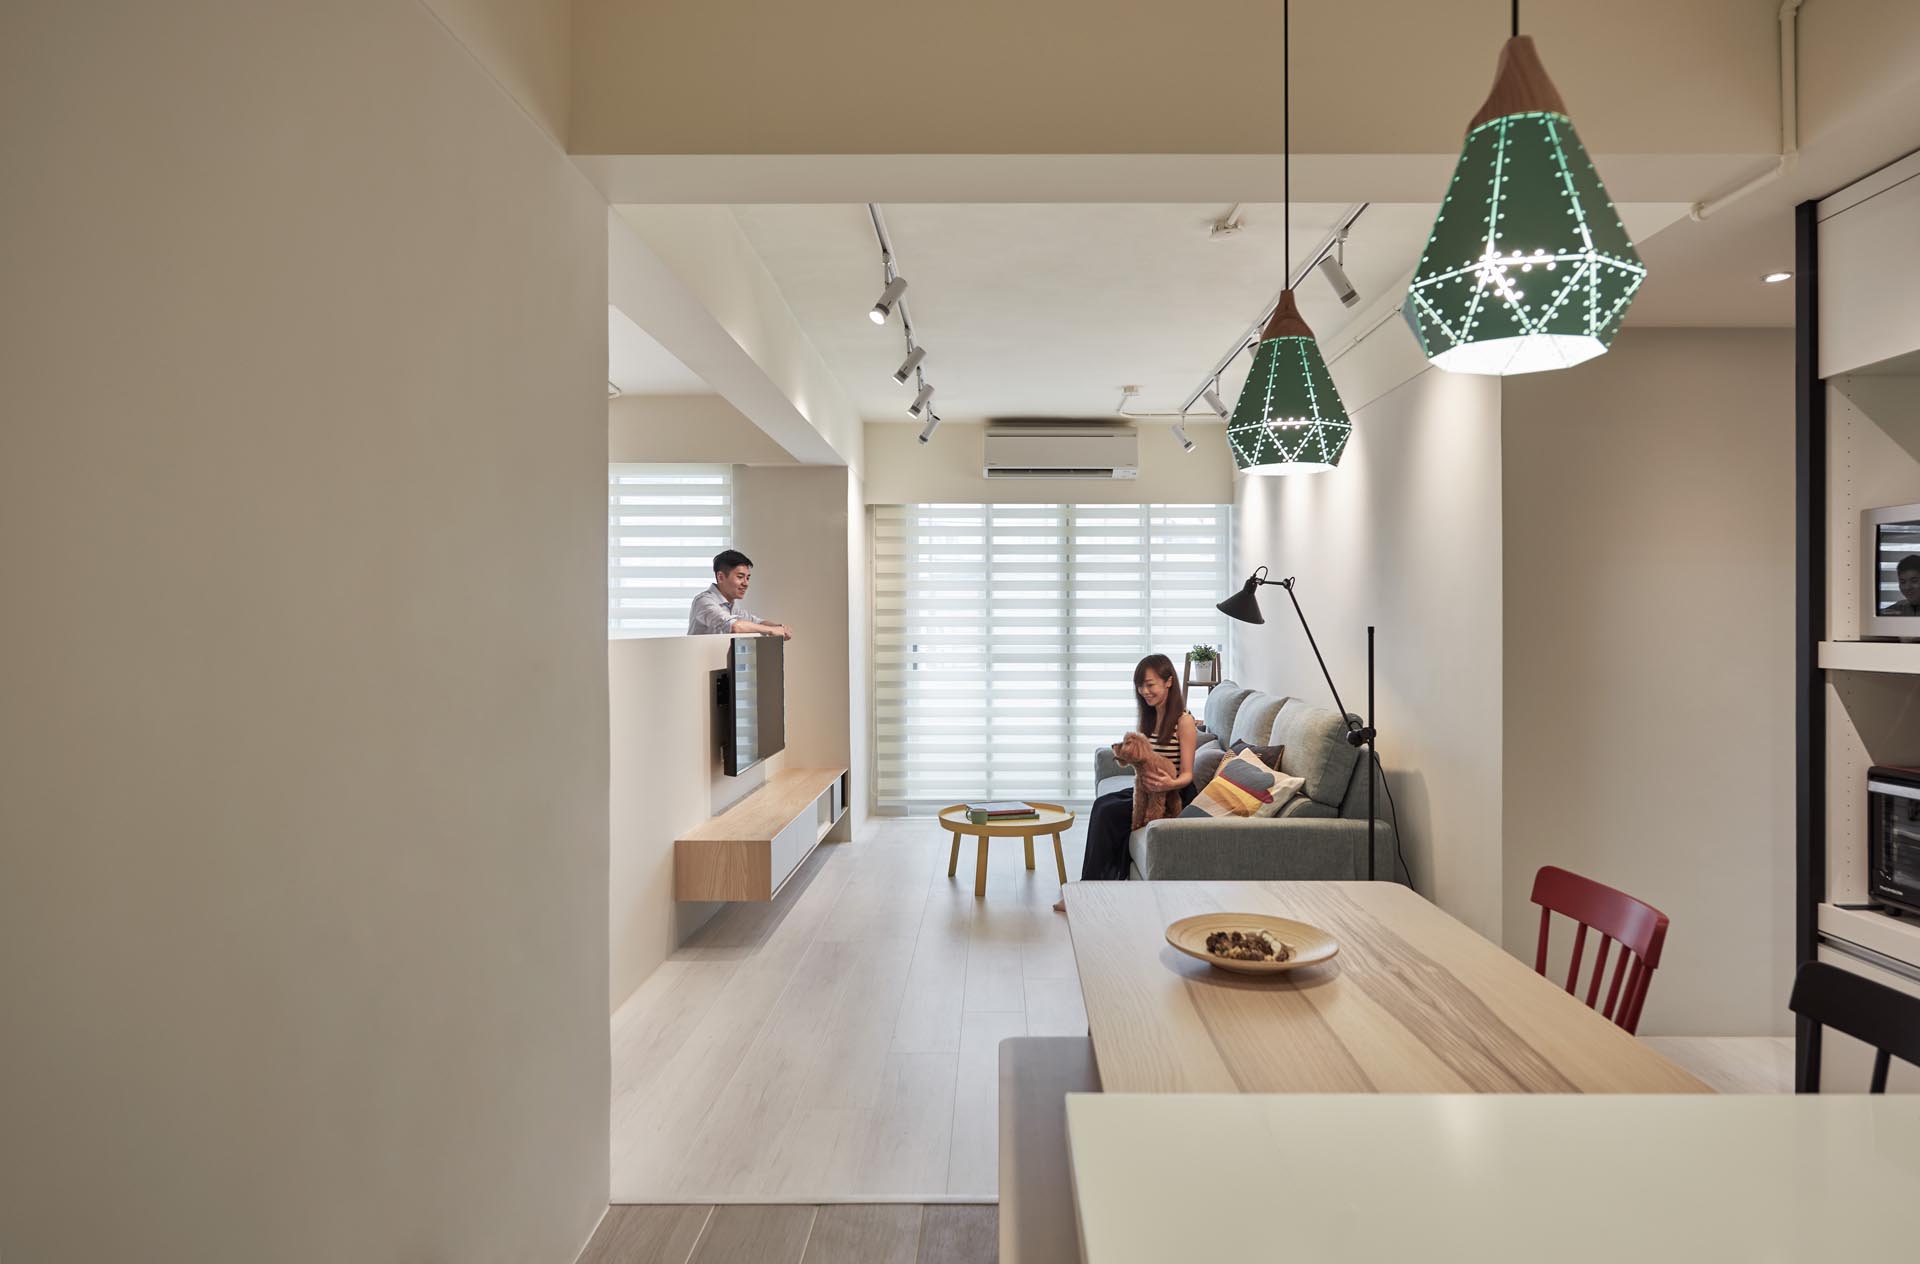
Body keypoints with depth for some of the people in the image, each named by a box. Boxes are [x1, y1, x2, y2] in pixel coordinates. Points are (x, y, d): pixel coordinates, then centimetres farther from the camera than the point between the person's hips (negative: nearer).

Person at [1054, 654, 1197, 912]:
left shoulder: (1184, 721, -11)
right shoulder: (1149, 718, 13)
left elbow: (1187, 775, -13)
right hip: (1148, 790, 7)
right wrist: (1139, 768, -14)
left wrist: (1170, 783, -35)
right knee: (1103, 803, -20)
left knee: (1107, 813, -22)